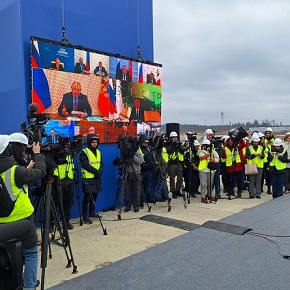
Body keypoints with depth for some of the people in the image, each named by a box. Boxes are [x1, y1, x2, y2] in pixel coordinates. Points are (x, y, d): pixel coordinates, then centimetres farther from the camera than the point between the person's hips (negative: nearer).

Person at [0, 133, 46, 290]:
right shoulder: (16, 171, -21)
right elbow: (41, 172, -10)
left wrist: (27, 169, 16)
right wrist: (38, 154, 3)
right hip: (21, 218, -7)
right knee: (30, 253, 8)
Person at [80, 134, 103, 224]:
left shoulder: (98, 152, 14)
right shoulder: (84, 152, -7)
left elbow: (101, 164, 10)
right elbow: (86, 165, -16)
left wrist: (100, 172, -9)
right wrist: (96, 171, -17)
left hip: (97, 178, 7)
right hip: (88, 179, -6)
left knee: (94, 196, 13)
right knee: (87, 198, -4)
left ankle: (92, 212, 28)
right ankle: (85, 216, 2)